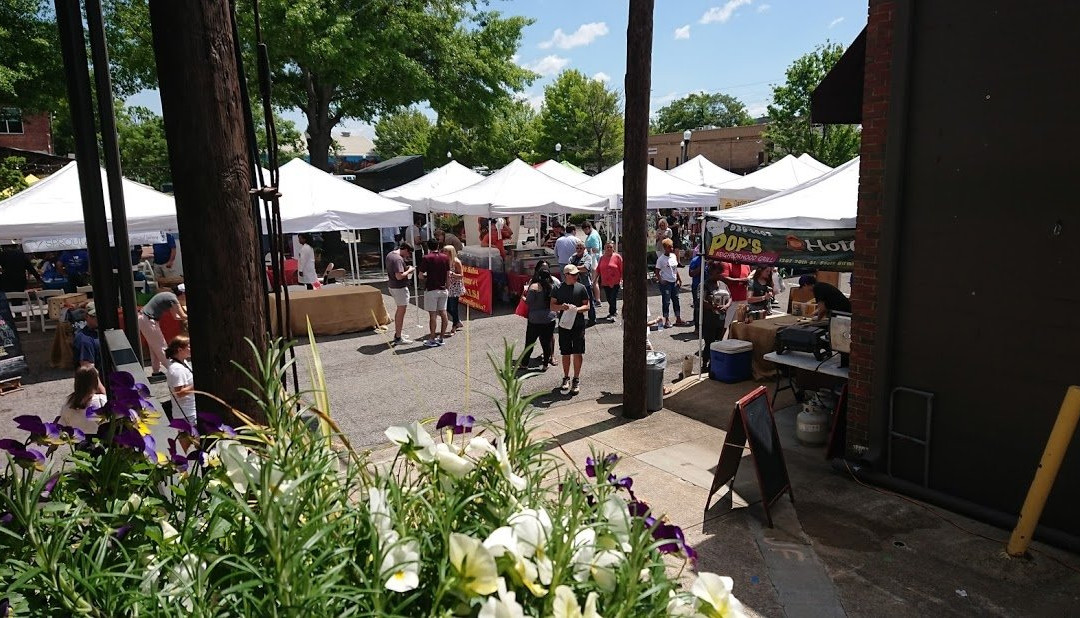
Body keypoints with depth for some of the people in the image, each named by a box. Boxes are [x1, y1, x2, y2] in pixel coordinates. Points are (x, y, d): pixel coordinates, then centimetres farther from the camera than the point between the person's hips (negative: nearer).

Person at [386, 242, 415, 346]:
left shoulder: (389, 255, 8)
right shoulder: (398, 259, -23)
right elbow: (399, 276, -29)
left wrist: (406, 268, 11)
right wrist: (409, 270, -14)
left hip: (392, 286, 10)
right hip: (400, 288, -10)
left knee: (399, 310, 23)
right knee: (401, 312, -1)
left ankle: (397, 333, 33)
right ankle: (398, 338, 5)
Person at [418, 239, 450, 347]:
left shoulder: (426, 258, -11)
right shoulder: (445, 257, 3)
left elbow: (421, 276, -9)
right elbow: (448, 273, 8)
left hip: (431, 289, -5)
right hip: (443, 289, 5)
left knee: (433, 315, -2)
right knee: (443, 313, 9)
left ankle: (432, 340, 2)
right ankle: (441, 338, 14)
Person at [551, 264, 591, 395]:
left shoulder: (581, 288, 1)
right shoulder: (558, 289, 2)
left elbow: (587, 305, 3)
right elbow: (552, 306, 4)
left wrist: (577, 309, -16)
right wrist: (562, 307, -17)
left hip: (578, 324, 0)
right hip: (564, 324, 1)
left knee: (578, 353, 0)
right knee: (566, 353, 7)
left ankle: (576, 380, 13)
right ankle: (566, 378, 23)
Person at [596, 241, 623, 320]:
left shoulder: (617, 257, -4)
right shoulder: (602, 258, 8)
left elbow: (622, 269, -3)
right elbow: (598, 270, 13)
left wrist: (621, 279, -8)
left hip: (615, 282, -4)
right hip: (605, 282, 5)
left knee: (613, 298, -7)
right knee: (608, 298, 12)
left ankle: (612, 314, 1)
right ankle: (613, 310, 32)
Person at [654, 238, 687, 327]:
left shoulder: (674, 256, 8)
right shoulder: (661, 259, -11)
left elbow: (676, 269, 16)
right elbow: (657, 271, -10)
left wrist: (679, 279, 14)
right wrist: (660, 280, -21)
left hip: (674, 282, 6)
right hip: (665, 283, -6)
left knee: (676, 300, 11)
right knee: (666, 301, -1)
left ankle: (678, 319, 19)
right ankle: (667, 320, 8)